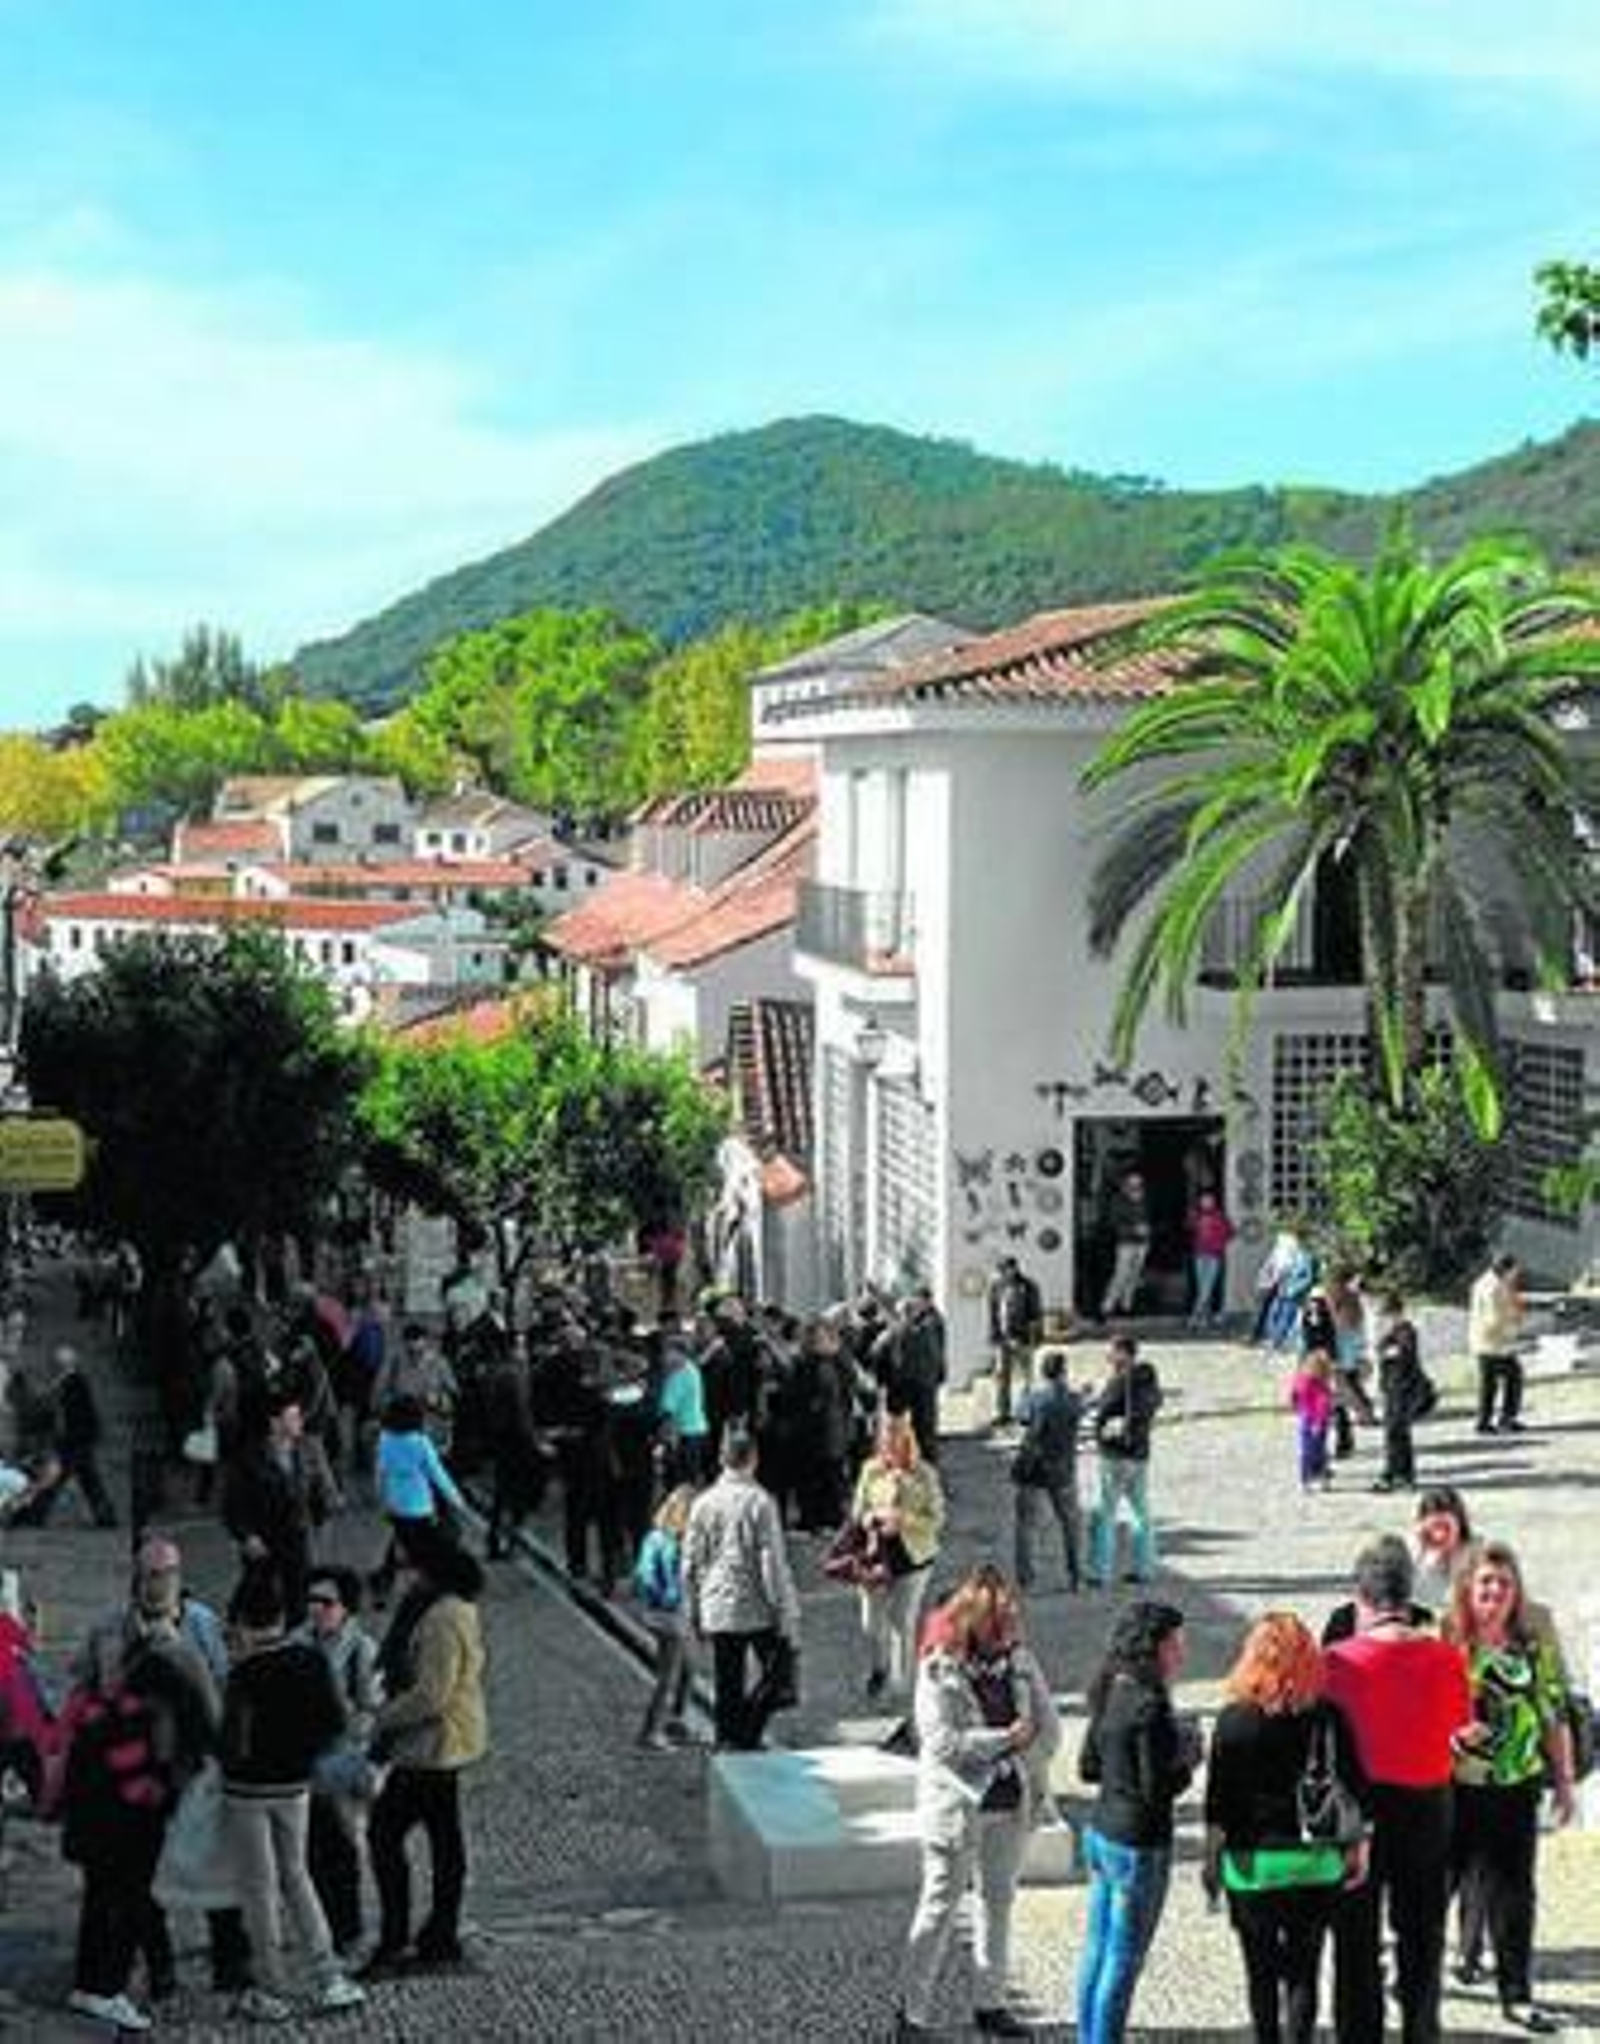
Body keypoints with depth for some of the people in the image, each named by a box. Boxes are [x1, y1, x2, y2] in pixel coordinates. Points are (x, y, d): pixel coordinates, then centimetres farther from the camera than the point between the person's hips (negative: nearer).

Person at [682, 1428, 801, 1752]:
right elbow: (773, 1563, -13)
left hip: (718, 1612, 4)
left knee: (727, 1688, 12)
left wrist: (694, 1615, 16)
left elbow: (690, 1565, 5)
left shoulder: (704, 1503, 0)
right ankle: (746, 1737, 0)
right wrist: (786, 1616, -8)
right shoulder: (759, 1502, -12)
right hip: (757, 1611, -4)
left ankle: (728, 1744, 13)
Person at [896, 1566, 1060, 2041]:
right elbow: (941, 1740, -20)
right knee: (940, 1905, 0)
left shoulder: (1018, 1658, 3)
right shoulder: (940, 1668, -13)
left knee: (998, 1901, 15)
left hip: (1010, 1803, 5)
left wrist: (1028, 1759, -10)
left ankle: (991, 2004, 27)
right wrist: (1006, 1739, -17)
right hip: (957, 1805, -5)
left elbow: (1048, 1725, 5)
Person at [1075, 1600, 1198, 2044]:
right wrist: (1188, 1761, -6)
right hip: (1139, 1844, -9)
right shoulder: (1150, 1706, -21)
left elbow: (1088, 1768, 14)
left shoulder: (1111, 1695, 5)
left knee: (1098, 1949, 17)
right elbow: (1157, 1789, -22)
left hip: (1101, 1831, 9)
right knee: (1124, 1959, 2)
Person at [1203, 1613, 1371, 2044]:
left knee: (1261, 1971, 12)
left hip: (1252, 1862, -1)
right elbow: (1354, 1791, -1)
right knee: (1304, 1971, 7)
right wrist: (1358, 1850, 10)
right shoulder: (1327, 1717, -5)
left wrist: (1213, 1858, 5)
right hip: (1315, 1863, 1)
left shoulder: (1235, 1718, -8)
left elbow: (1217, 1799, -5)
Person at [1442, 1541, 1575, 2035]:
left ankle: (1517, 1994, 16)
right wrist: (1449, 1731, -23)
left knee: (1514, 1892, 6)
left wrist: (1563, 1780, 10)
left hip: (1516, 1788, 3)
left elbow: (1555, 1714, 11)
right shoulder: (1441, 1640, -6)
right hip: (1451, 1786, -3)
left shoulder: (1535, 1646, 5)